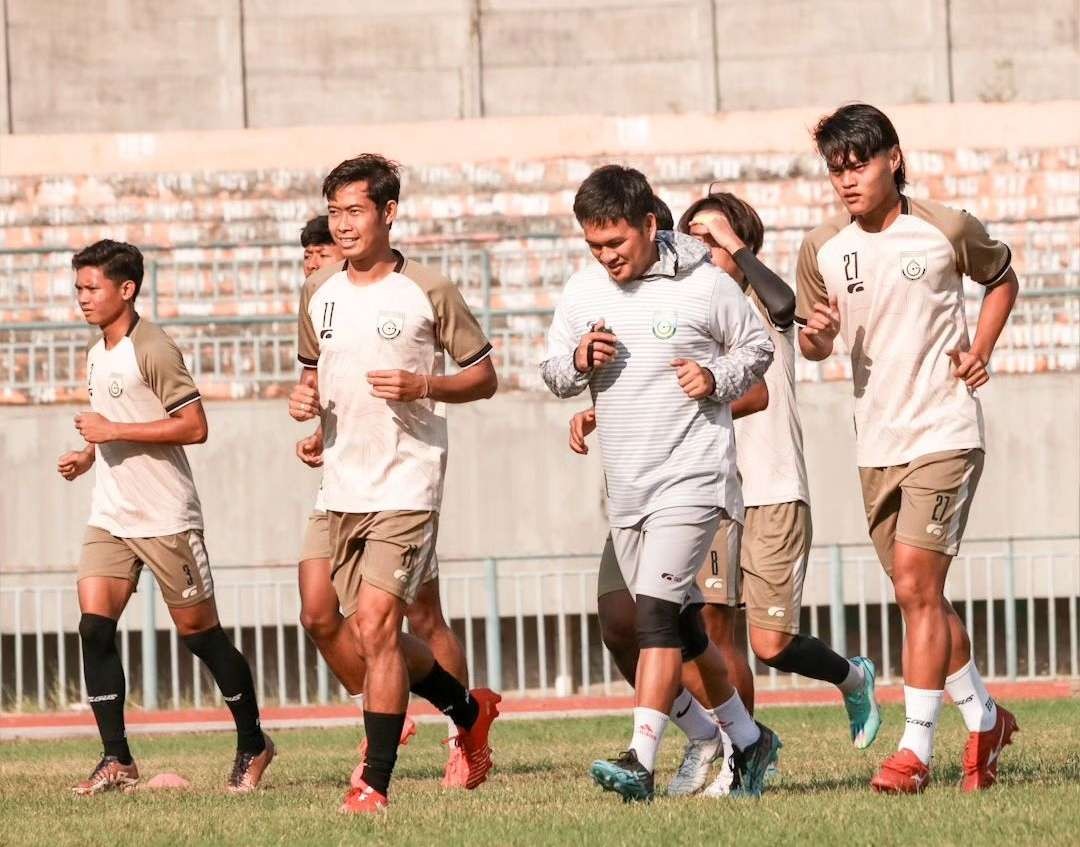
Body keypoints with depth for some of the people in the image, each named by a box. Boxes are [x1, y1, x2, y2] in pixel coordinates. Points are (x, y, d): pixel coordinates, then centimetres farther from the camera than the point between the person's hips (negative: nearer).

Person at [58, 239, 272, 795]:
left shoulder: (152, 349, -14)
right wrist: (88, 455, 11)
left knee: (199, 631, 2)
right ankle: (116, 761, -8)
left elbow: (194, 427, -19)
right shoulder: (97, 354, 14)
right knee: (94, 626, -8)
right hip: (109, 516, 8)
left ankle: (252, 745, 19)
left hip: (165, 518, -8)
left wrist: (112, 431, -20)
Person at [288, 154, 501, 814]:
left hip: (406, 482, -6)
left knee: (376, 621, -17)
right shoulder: (318, 298, 11)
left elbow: (484, 376, 1)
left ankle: (376, 782, -12)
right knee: (370, 633, 12)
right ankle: (470, 711, 37)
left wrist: (422, 386, -16)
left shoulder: (428, 293, -5)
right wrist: (304, 398, 2)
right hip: (342, 487, 6)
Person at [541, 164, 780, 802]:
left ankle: (640, 762, -24)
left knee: (656, 611, -19)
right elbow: (552, 372, 14)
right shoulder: (583, 292, 6)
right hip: (626, 485, 6)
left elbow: (757, 347, 6)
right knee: (680, 624, 13)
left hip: (693, 475, -6)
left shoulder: (705, 285, -7)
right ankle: (748, 740, 29)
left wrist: (717, 378, -12)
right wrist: (578, 361, -8)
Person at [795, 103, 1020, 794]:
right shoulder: (822, 251, 2)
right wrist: (816, 336, -11)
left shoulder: (948, 231, -6)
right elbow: (812, 341, 13)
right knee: (921, 597, 11)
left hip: (946, 432, -5)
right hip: (877, 443, 5)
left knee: (916, 586, -15)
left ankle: (916, 749, -14)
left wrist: (981, 350, -1)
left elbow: (1003, 278, 13)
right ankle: (984, 718, 31)